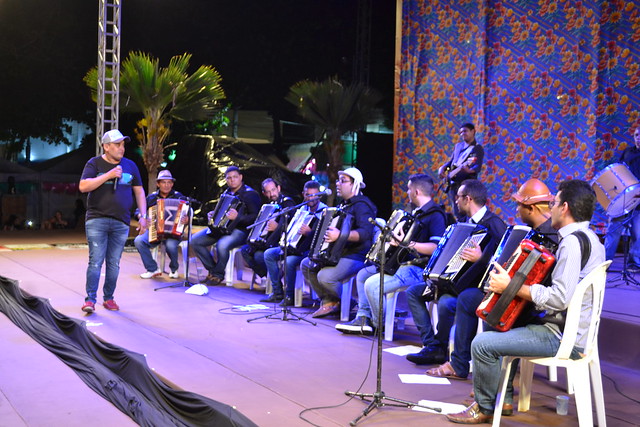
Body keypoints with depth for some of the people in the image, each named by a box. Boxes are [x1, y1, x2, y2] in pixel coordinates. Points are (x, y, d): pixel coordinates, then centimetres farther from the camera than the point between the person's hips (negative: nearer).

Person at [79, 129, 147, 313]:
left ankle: (108, 298, 17)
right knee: (95, 262, -8)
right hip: (97, 220, -3)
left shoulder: (130, 166, 12)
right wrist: (108, 175, -16)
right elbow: (83, 186, -11)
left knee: (114, 263, 7)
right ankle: (90, 300, -4)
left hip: (121, 223, 3)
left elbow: (139, 191, 16)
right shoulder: (95, 163, 2)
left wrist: (143, 216, 7)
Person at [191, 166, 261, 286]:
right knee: (195, 240, -7)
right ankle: (212, 269, 3)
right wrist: (213, 215, 13)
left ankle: (218, 275, -11)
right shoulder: (226, 193, 17)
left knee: (222, 245, -37)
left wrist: (238, 217, -29)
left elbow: (255, 217, -16)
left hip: (239, 230, -8)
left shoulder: (250, 194, -7)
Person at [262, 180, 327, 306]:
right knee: (269, 254, 0)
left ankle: (289, 296, -13)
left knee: (289, 261, -33)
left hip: (311, 249, -8)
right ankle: (278, 292, 3)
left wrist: (309, 232, -39)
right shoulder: (303, 208, 11)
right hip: (295, 246, 8)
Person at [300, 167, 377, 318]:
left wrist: (340, 235, -43)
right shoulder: (343, 204, 17)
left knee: (325, 276, -29)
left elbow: (366, 232, -32)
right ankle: (328, 302, 7)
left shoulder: (361, 205, -15)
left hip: (355, 256, -10)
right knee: (306, 264, 6)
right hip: (336, 254, 10)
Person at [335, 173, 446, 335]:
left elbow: (437, 248, -28)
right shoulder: (417, 213, 15)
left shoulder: (435, 215, -15)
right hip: (403, 263, 11)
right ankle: (363, 318, 6)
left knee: (372, 284, -25)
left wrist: (408, 244, -32)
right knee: (363, 274, 15)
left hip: (418, 269, -11)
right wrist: (393, 239, 19)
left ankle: (379, 325, -3)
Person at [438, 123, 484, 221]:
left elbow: (477, 168, -17)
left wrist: (469, 170, -38)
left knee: (463, 214, -14)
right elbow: (451, 161, 27)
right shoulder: (458, 146, 18)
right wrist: (442, 168, 7)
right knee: (456, 214, 10)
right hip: (453, 184, 7)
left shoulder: (477, 149, -4)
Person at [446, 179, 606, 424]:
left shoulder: (572, 241, -21)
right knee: (504, 329, 29)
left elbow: (559, 298, -29)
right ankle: (504, 399, 30)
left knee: (483, 344, -12)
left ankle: (483, 409, 8)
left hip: (563, 338, -11)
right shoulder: (589, 238, 11)